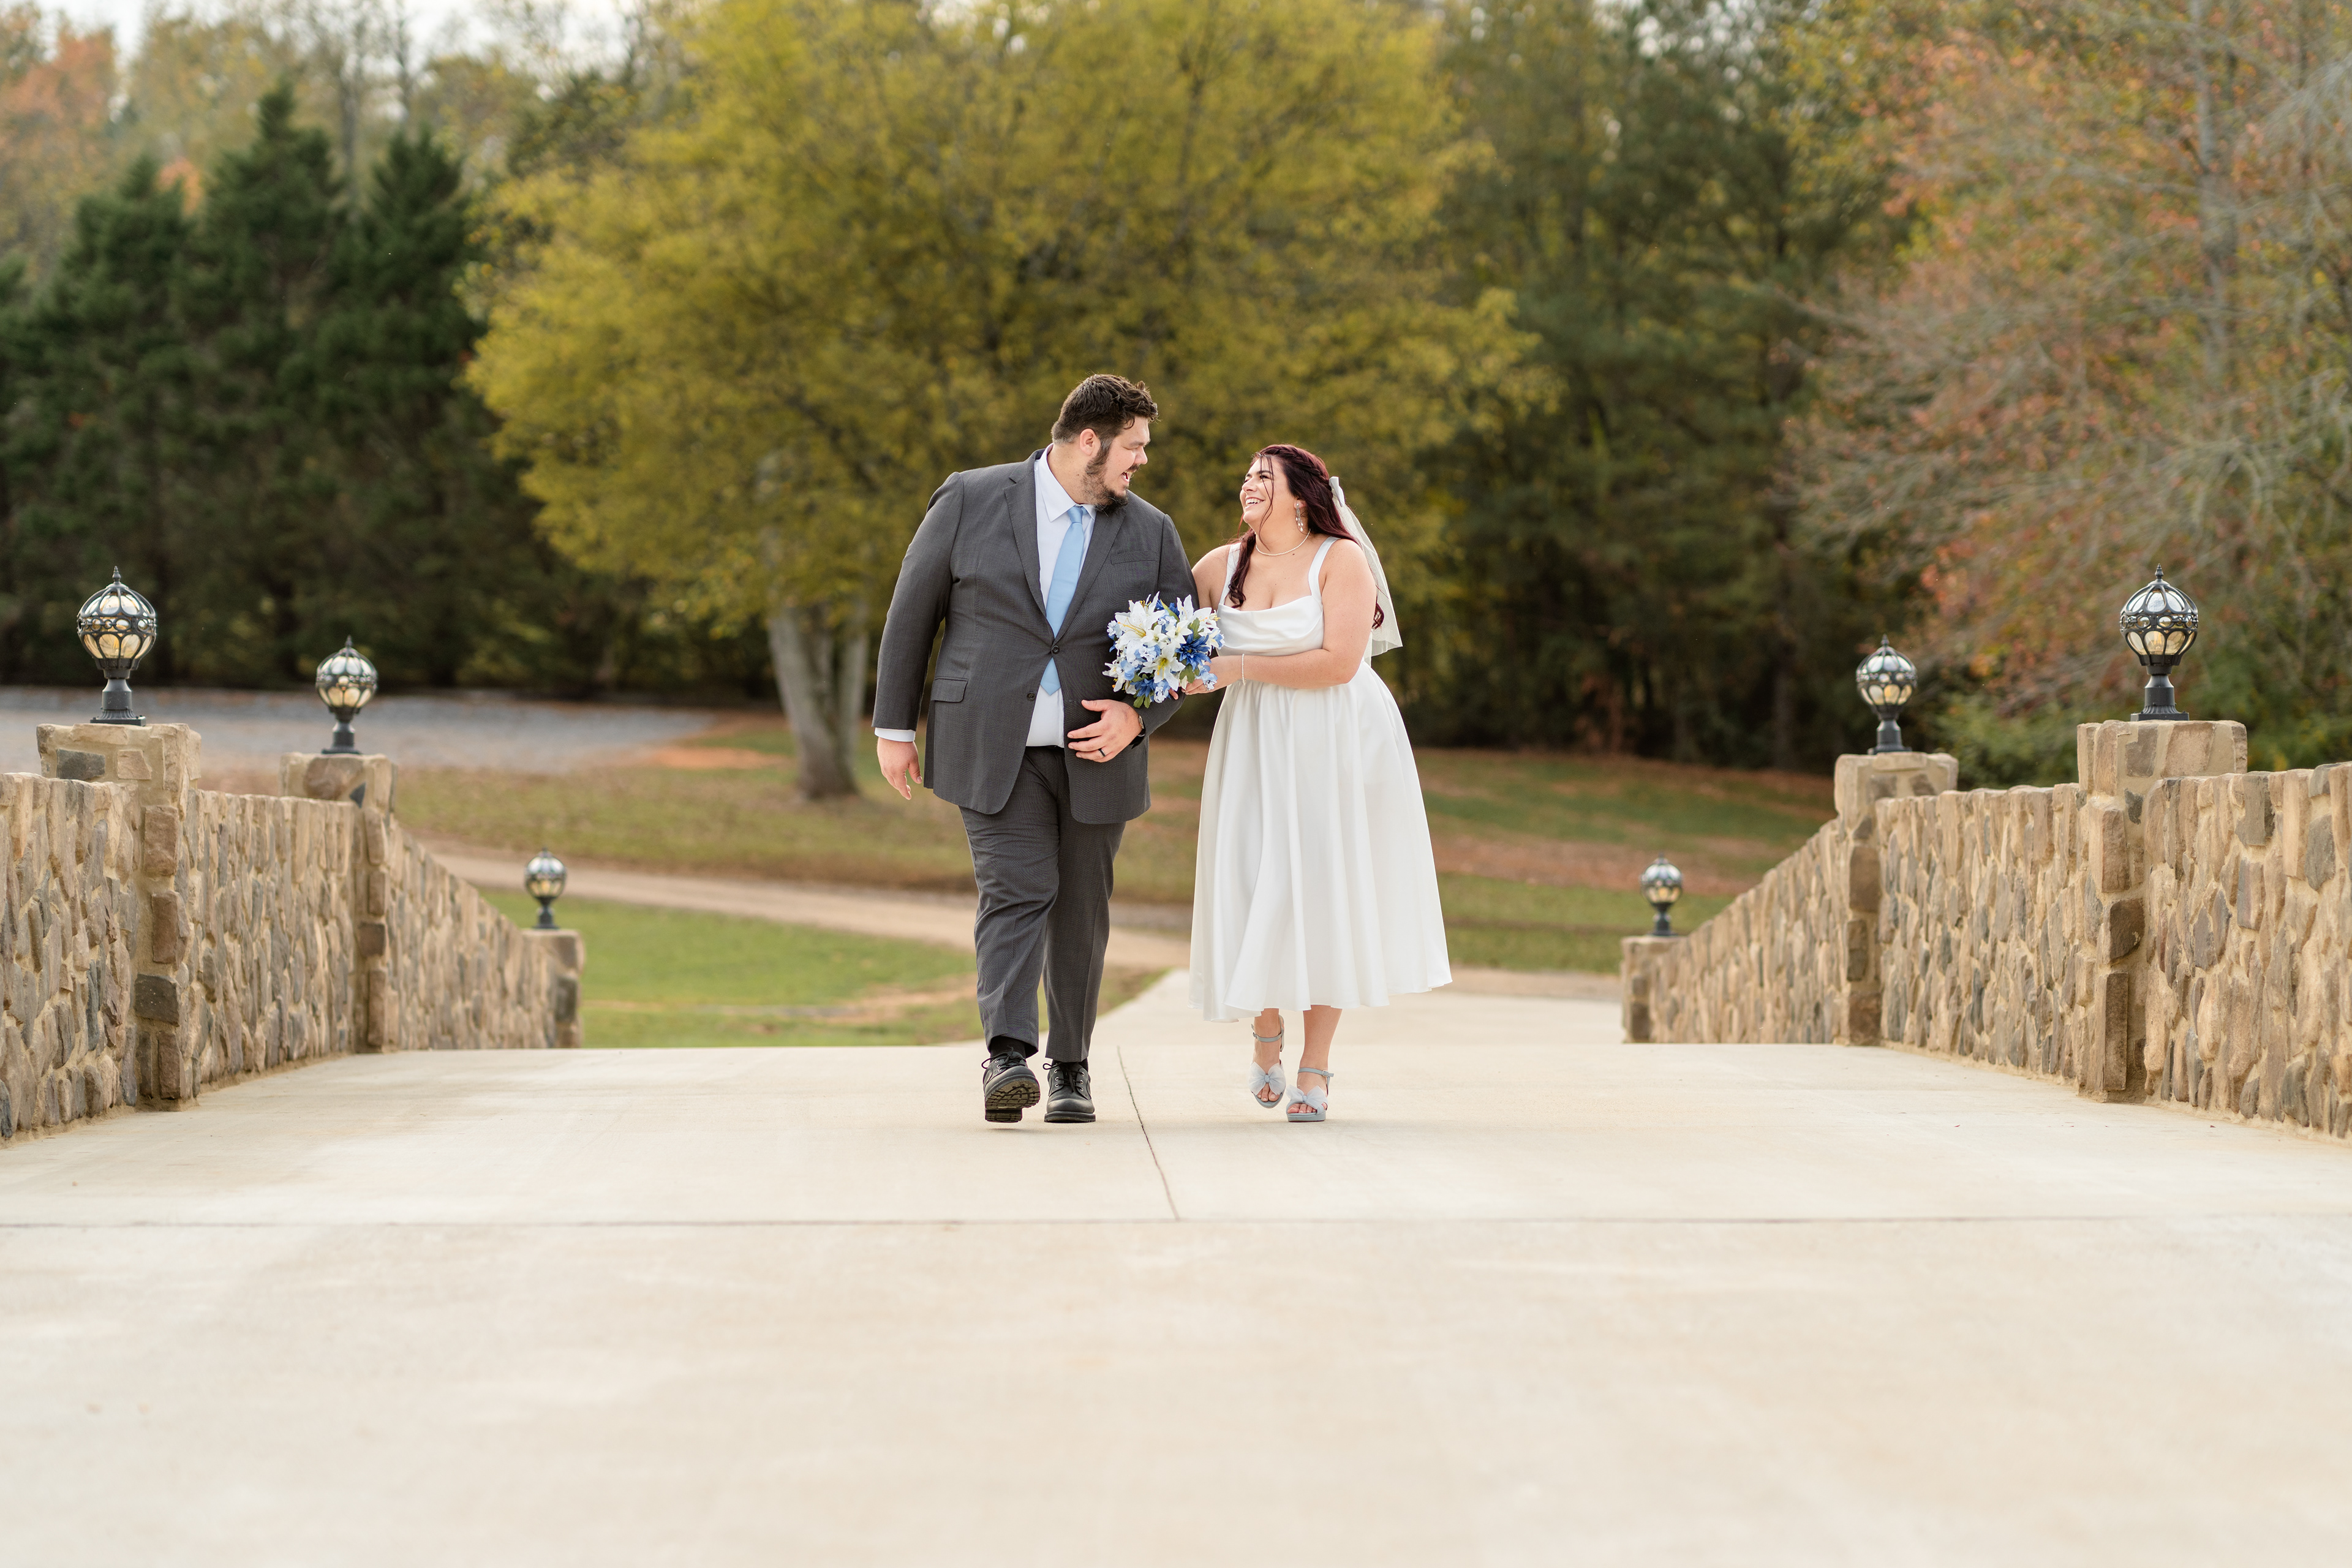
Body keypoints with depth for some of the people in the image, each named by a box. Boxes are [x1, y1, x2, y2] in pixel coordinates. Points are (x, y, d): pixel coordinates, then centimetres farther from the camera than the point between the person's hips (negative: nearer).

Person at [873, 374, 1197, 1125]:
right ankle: (1007, 1058, -23)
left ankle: (1069, 1066, 20)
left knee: (1081, 910, 8)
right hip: (993, 748, -3)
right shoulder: (971, 500, -2)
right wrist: (894, 727, 2)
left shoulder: (1151, 533, 6)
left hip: (1095, 750, 3)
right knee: (1016, 894, -15)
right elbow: (912, 613, 3)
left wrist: (1138, 715, -11)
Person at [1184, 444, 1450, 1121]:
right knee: (1256, 884, -1)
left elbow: (1339, 662, -17)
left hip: (1338, 742, -3)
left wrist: (1241, 668, -17)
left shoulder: (1341, 559, -8)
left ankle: (1315, 1066, 5)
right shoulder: (1221, 566, 5)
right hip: (1257, 746, 3)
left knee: (1324, 890, -2)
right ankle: (1265, 1030, 26)